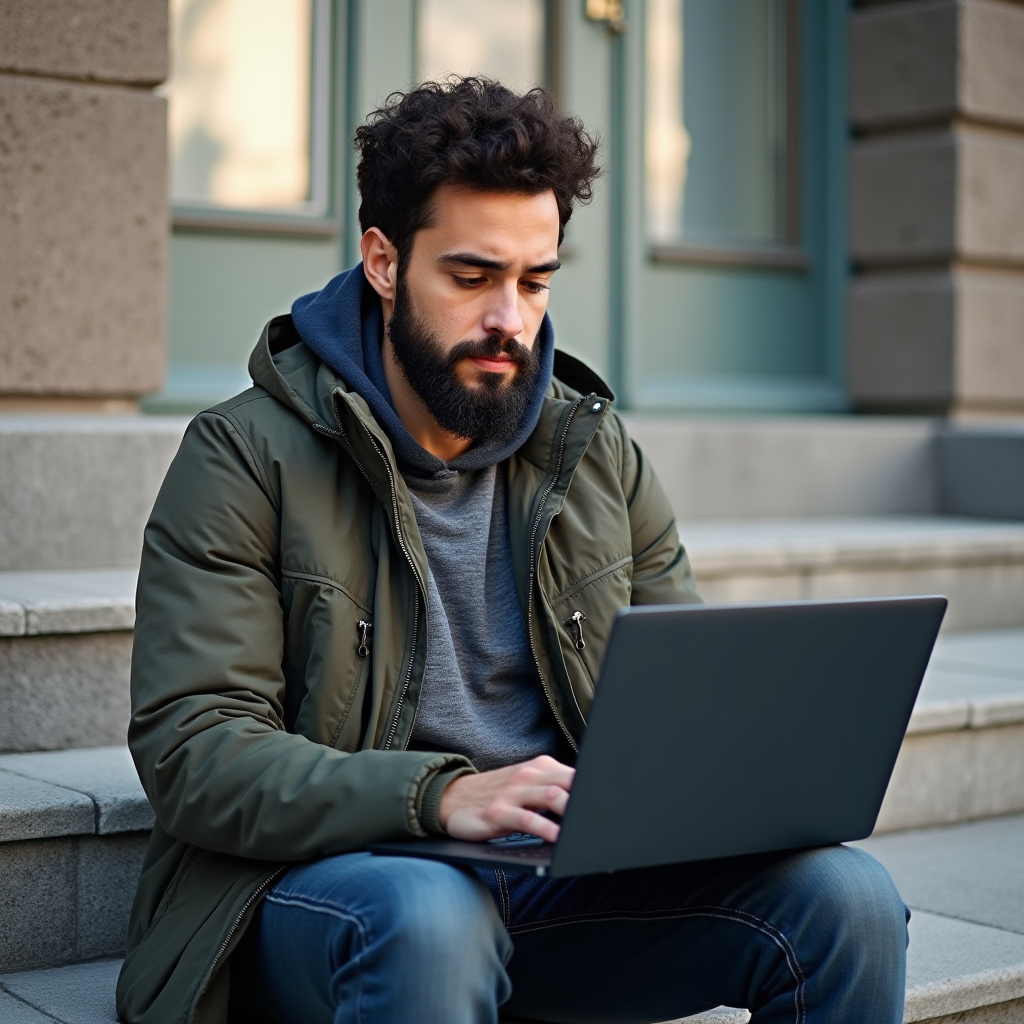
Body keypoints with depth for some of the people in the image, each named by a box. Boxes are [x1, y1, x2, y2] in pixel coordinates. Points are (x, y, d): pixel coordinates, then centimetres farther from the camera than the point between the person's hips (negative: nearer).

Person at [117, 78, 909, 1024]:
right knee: (428, 921, -39)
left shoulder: (598, 456, 11)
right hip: (329, 872, -4)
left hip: (569, 875, 4)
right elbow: (192, 751, -14)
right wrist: (440, 795, -30)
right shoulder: (246, 458, -5)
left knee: (847, 896, -18)